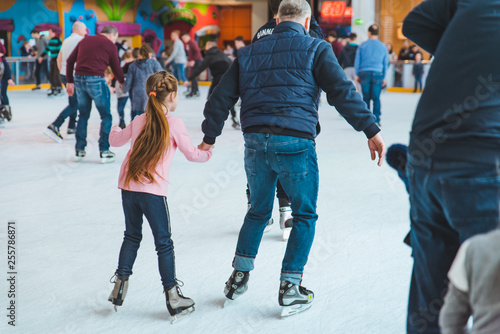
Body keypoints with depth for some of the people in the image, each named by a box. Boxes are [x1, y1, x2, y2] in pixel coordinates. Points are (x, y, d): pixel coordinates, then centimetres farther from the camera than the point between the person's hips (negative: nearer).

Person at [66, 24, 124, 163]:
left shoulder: (85, 40, 18)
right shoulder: (110, 45, 4)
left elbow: (70, 60, 15)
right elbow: (116, 68, 8)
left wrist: (70, 81, 18)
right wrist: (122, 82, 26)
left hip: (79, 79, 6)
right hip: (96, 80, -5)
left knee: (83, 115, 16)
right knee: (106, 116, 5)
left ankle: (79, 150, 19)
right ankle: (104, 151, 3)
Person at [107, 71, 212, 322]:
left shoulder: (138, 121, 10)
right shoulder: (174, 123, -5)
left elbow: (116, 141, 25)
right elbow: (191, 154, 1)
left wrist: (115, 130, 48)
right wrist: (206, 153, 23)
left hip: (128, 187, 5)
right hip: (153, 190, -5)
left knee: (132, 236, 21)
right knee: (163, 243, 4)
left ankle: (120, 284, 23)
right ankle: (172, 296, 8)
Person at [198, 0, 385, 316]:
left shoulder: (249, 52, 17)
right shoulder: (315, 48, 4)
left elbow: (221, 97, 17)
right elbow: (342, 91, -8)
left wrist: (209, 137, 26)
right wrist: (372, 130, -11)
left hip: (255, 142, 5)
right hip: (295, 142, -4)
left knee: (258, 211, 23)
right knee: (304, 215, 11)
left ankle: (239, 277, 25)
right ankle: (290, 289, 10)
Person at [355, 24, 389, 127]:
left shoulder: (362, 46, 2)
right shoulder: (383, 46, 6)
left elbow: (357, 61, 4)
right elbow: (386, 63, 10)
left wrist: (357, 75, 13)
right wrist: (384, 77, 17)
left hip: (364, 73, 0)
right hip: (377, 74, 0)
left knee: (366, 98, 6)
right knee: (376, 98, 1)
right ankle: (376, 120, -1)